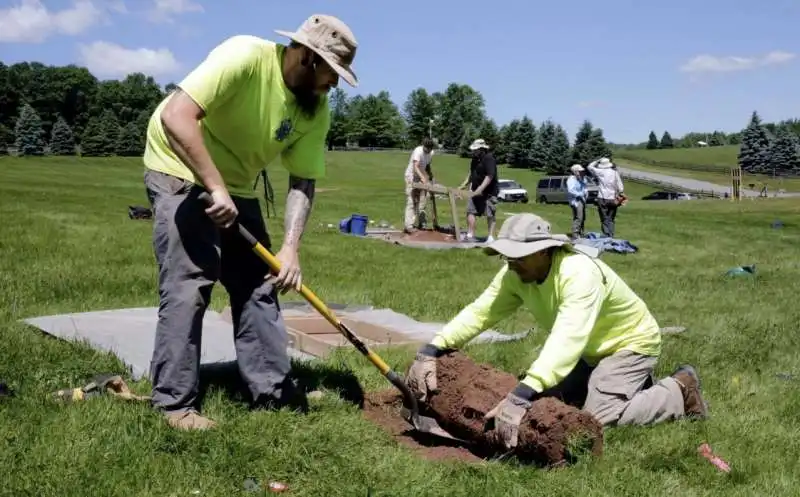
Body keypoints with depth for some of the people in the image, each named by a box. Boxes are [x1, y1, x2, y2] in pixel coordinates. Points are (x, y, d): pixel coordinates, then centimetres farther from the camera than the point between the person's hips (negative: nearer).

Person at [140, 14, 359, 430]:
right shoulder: (243, 56, -29)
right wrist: (215, 189, -36)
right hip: (180, 171, -7)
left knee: (257, 283, 4)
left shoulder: (316, 110, -9)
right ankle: (174, 403, -4)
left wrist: (290, 248, -22)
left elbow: (303, 182, -8)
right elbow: (175, 116, -36)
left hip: (235, 185, 7)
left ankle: (273, 390, 11)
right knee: (188, 284, -13)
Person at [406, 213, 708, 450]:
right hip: (592, 350, 8)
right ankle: (636, 385, 24)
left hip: (630, 342, -8)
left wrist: (521, 397, -62)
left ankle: (679, 391, 2)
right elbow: (479, 312, -21)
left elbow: (567, 340, -51)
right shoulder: (516, 274, -16)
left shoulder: (580, 274, -39)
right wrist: (431, 351, -36)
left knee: (599, 416, -21)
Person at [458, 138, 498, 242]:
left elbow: (490, 176, -25)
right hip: (476, 191, 9)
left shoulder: (489, 159, -17)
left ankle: (491, 237, 2)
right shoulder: (475, 159, 11)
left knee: (490, 215, -3)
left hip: (488, 192, -9)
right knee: (470, 211, 2)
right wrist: (464, 184, 17)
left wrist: (481, 188, -31)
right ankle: (470, 235, 4)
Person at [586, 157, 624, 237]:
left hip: (602, 199, -2)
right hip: (612, 199, 2)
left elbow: (589, 167, 13)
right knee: (611, 220, 10)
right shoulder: (615, 172, 2)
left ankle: (607, 236, -4)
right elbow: (620, 186, -1)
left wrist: (597, 161, 17)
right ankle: (611, 236, 6)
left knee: (604, 220, 2)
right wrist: (621, 195, 6)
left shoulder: (600, 172, -3)